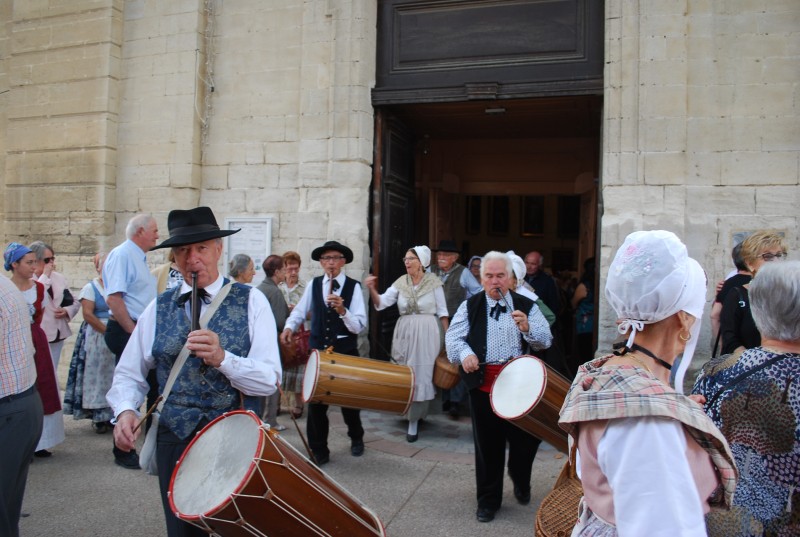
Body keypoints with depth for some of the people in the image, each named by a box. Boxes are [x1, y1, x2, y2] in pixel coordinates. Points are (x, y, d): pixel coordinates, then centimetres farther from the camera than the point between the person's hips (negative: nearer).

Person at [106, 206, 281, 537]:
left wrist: (222, 358, -27)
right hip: (175, 440, 2)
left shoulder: (251, 302, -5)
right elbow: (128, 374, 7)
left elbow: (269, 380, -12)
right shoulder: (158, 308, 4)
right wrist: (125, 411, -13)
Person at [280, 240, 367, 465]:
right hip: (318, 350, 2)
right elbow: (299, 311, 13)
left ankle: (356, 438, 42)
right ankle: (318, 451, 21)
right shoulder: (314, 284, 2)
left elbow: (359, 326, -12)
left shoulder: (354, 287, -7)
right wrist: (289, 327, -6)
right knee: (315, 400, 4)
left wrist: (342, 310, -28)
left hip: (346, 352, -2)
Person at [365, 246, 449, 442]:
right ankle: (415, 413, 33)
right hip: (404, 333, 4)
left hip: (426, 333, -3)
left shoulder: (433, 282, -4)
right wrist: (372, 290, -24)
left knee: (421, 375, -1)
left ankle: (414, 422, 10)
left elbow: (442, 312, 1)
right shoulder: (400, 282, 3)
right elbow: (381, 303, -6)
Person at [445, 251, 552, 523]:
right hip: (483, 383, 0)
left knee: (526, 437, 7)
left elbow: (546, 339, 0)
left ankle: (520, 481, 39)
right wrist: (465, 352, -21)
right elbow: (453, 337, -1)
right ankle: (488, 500, 27)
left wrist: (527, 328, -20)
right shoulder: (470, 306, 5)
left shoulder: (526, 305, 4)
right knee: (487, 444, 9)